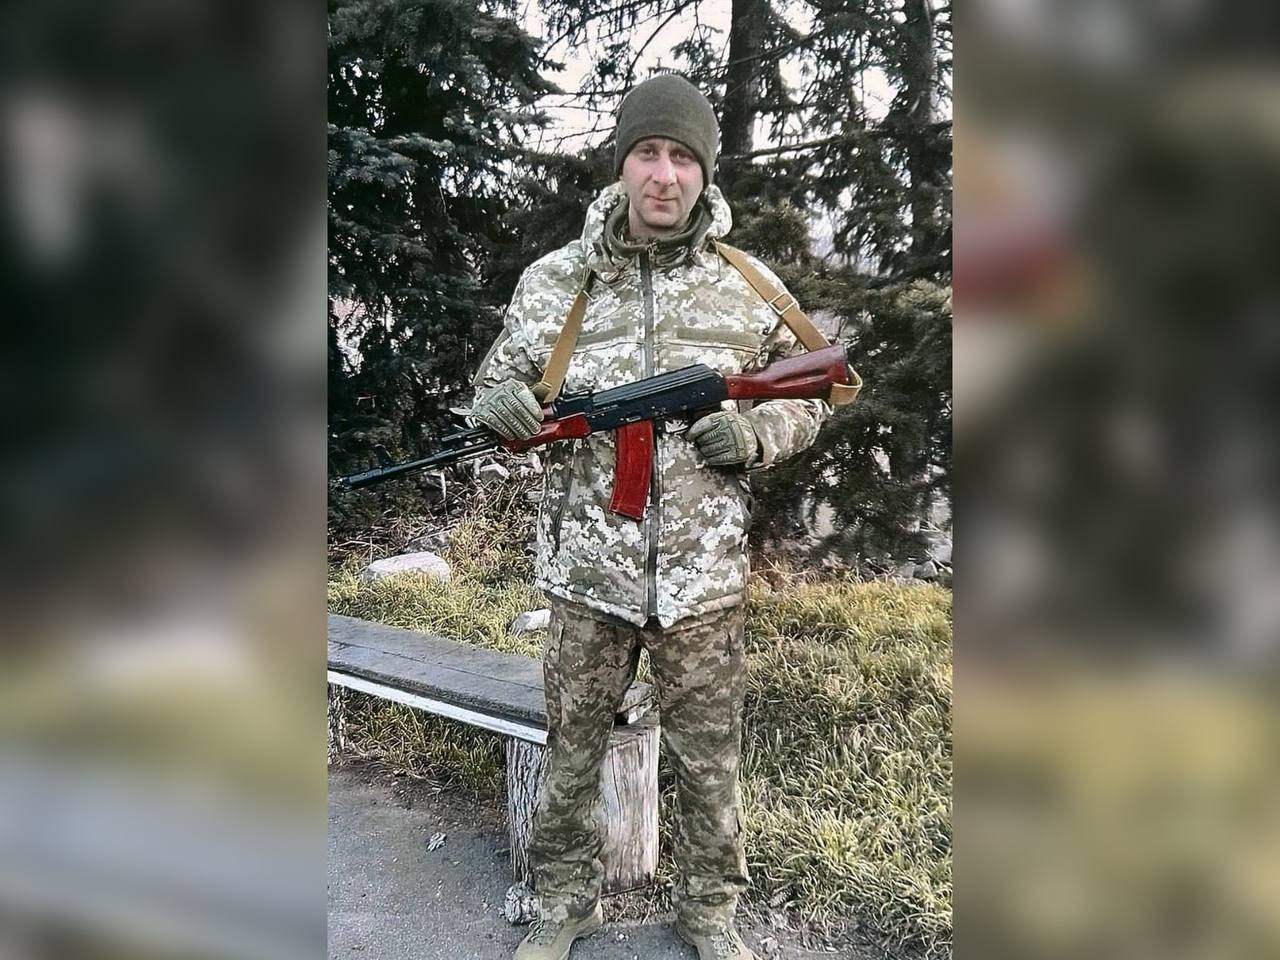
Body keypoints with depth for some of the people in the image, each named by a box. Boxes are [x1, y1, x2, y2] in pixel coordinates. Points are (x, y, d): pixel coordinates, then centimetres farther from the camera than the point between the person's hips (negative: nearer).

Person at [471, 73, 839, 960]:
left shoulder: (751, 286, 2)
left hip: (706, 575, 0)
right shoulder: (553, 281, 2)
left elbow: (810, 395, 11)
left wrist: (757, 431, -11)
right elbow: (495, 387, 9)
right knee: (572, 755, 15)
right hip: (587, 571, 1)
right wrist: (500, 403, -16)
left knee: (709, 763, 13)